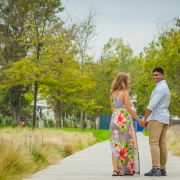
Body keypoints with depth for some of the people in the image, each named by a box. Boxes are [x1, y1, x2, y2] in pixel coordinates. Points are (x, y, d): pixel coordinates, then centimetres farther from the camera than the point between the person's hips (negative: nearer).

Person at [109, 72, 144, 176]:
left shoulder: (113, 93, 13)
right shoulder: (124, 92, -8)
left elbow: (113, 109, 14)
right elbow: (129, 109, -11)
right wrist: (139, 120, -4)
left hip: (114, 120, 6)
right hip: (124, 120, -6)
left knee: (116, 145, 3)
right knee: (126, 144, 4)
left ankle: (116, 169, -5)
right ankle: (128, 169, 9)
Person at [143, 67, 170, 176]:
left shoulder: (160, 87, -13)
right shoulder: (165, 87, 21)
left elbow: (152, 105, -20)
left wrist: (144, 118, -15)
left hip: (157, 118, -10)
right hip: (164, 119, 10)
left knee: (153, 143, -13)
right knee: (162, 143, 7)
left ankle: (156, 168, -20)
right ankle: (162, 169, 6)